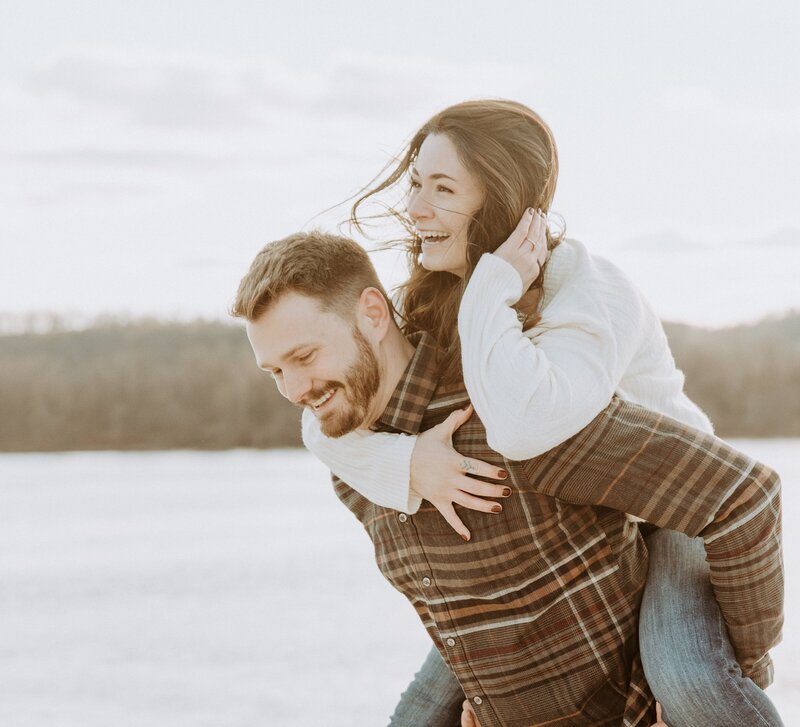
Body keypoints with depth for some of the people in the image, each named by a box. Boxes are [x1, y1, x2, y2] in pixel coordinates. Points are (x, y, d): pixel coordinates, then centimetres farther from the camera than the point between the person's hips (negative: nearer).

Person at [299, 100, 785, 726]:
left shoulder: (594, 297, -31)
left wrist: (495, 287, -38)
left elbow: (523, 425, -50)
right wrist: (406, 461, -33)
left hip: (671, 510, -7)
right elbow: (326, 419, -13)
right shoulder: (437, 304, -9)